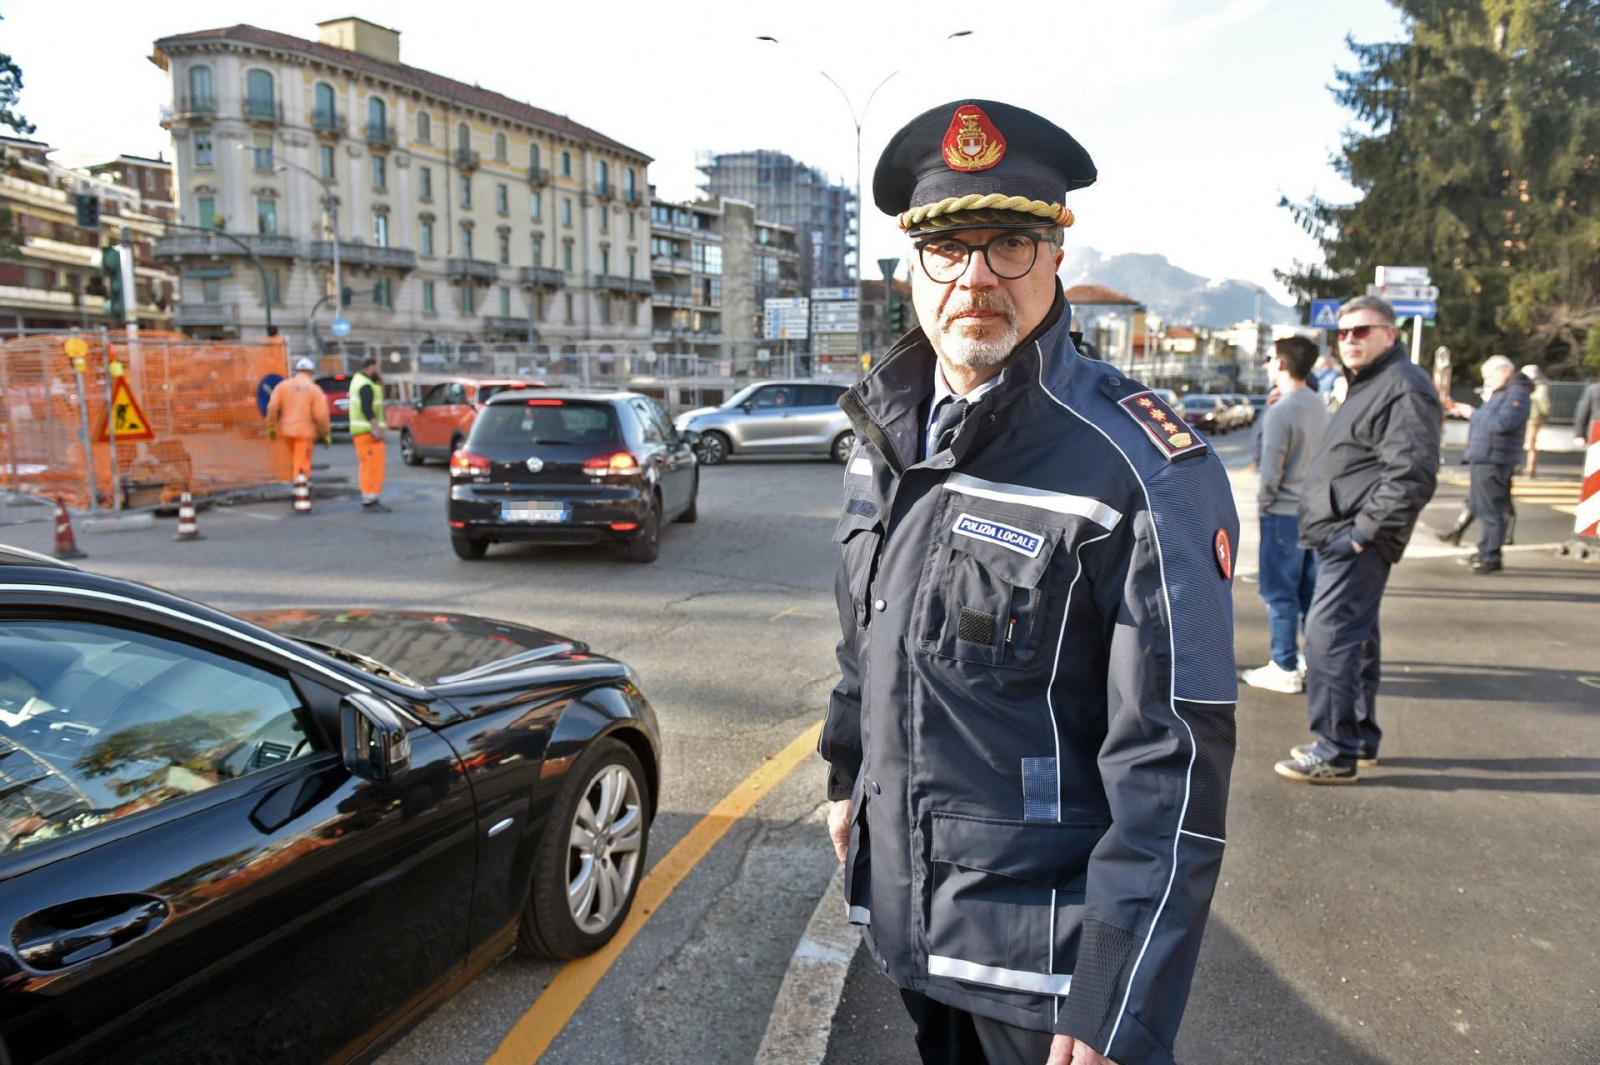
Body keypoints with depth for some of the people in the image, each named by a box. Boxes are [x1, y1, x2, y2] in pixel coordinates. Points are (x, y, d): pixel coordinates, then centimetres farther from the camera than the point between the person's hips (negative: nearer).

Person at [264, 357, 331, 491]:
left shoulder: (282, 385, 4)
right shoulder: (315, 389, -6)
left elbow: (272, 408, -1)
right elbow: (321, 415, -10)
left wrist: (271, 428, 7)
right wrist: (326, 434, -1)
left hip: (287, 430, 4)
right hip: (305, 431, -4)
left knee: (294, 461, 23)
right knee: (302, 465, -6)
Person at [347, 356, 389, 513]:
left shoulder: (359, 380, 17)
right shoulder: (366, 385, -16)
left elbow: (377, 393, 23)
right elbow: (367, 409, -25)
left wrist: (379, 381, 8)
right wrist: (377, 429, -27)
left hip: (364, 431, 11)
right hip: (368, 431, -11)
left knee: (368, 466, 14)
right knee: (372, 466, -11)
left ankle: (370, 500, 19)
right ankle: (370, 501, -12)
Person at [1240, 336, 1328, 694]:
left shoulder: (1280, 411, -18)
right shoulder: (1319, 406, 6)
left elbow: (1271, 470, -18)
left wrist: (1263, 501, -4)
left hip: (1285, 513, -8)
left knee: (1280, 594, 0)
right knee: (1311, 590, 14)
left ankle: (1285, 669, 5)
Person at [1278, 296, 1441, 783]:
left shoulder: (1403, 387, -14)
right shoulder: (1367, 386, 20)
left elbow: (1412, 474, -23)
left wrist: (1363, 532, -22)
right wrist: (1349, 533, 19)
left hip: (1357, 543, -11)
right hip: (1341, 538, 11)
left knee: (1327, 637, -11)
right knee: (1355, 637, 17)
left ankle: (1336, 751, -4)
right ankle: (1359, 738, 28)